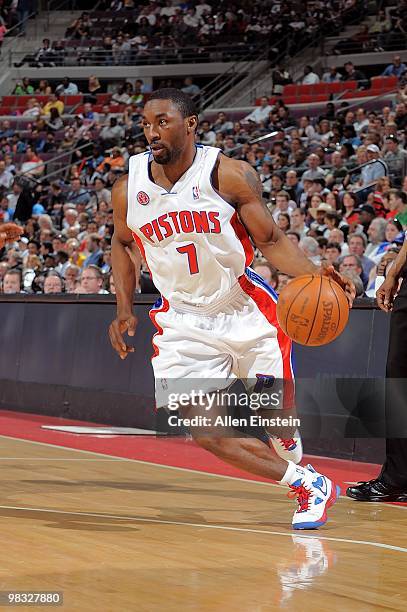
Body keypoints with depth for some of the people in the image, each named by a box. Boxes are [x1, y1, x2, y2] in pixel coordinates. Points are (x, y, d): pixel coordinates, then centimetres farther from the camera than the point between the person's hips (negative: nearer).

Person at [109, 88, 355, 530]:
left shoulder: (230, 175, -14)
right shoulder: (128, 190, -5)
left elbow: (272, 241, -9)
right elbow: (121, 244, 15)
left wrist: (313, 274, -27)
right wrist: (125, 310, 4)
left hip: (246, 310, -2)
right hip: (183, 320, 2)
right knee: (205, 431, -8)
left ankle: (298, 470, 32)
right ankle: (307, 485, 9)